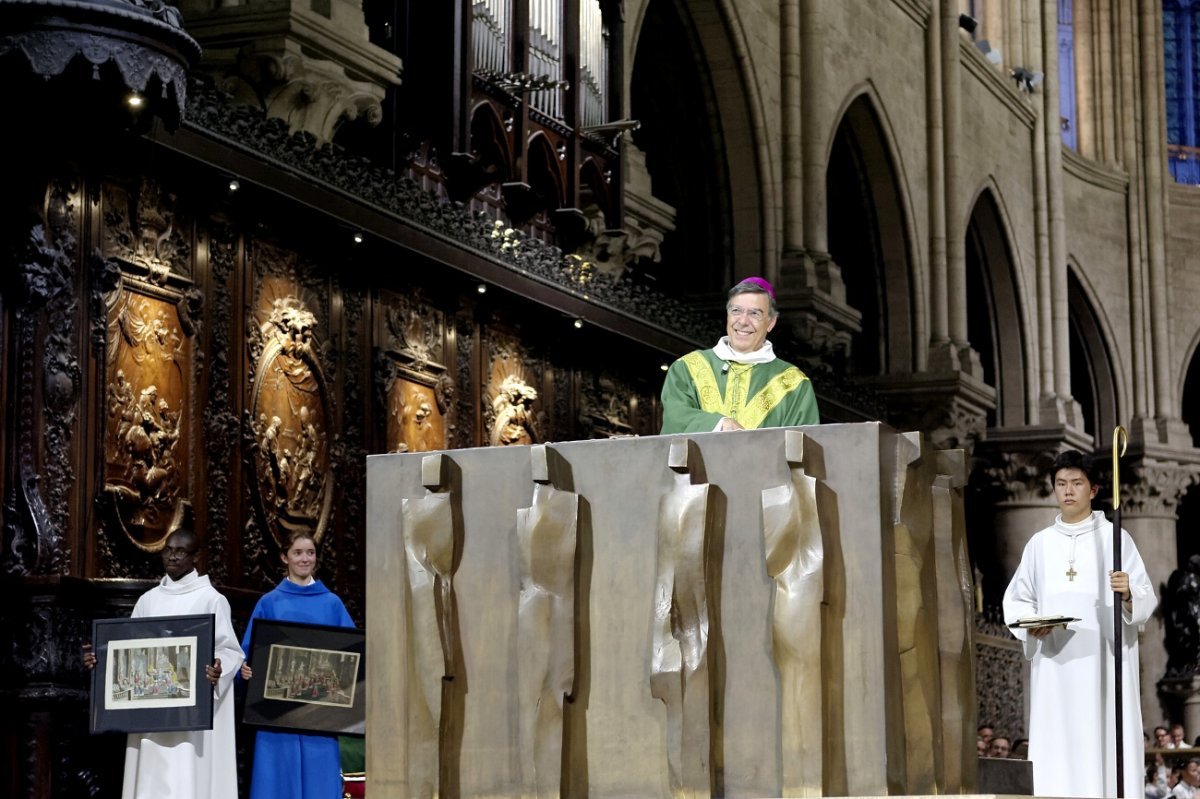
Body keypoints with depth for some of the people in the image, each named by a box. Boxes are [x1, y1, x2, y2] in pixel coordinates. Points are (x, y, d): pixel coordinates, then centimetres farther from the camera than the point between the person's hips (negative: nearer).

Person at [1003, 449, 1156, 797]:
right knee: (1056, 746, -5)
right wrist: (1031, 624, -6)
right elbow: (1016, 599, 14)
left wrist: (1128, 593, -22)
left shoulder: (1115, 538, 5)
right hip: (1054, 667, 2)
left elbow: (1146, 599, 0)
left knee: (1105, 741, -8)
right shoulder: (1040, 543, 13)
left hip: (1104, 663, -2)